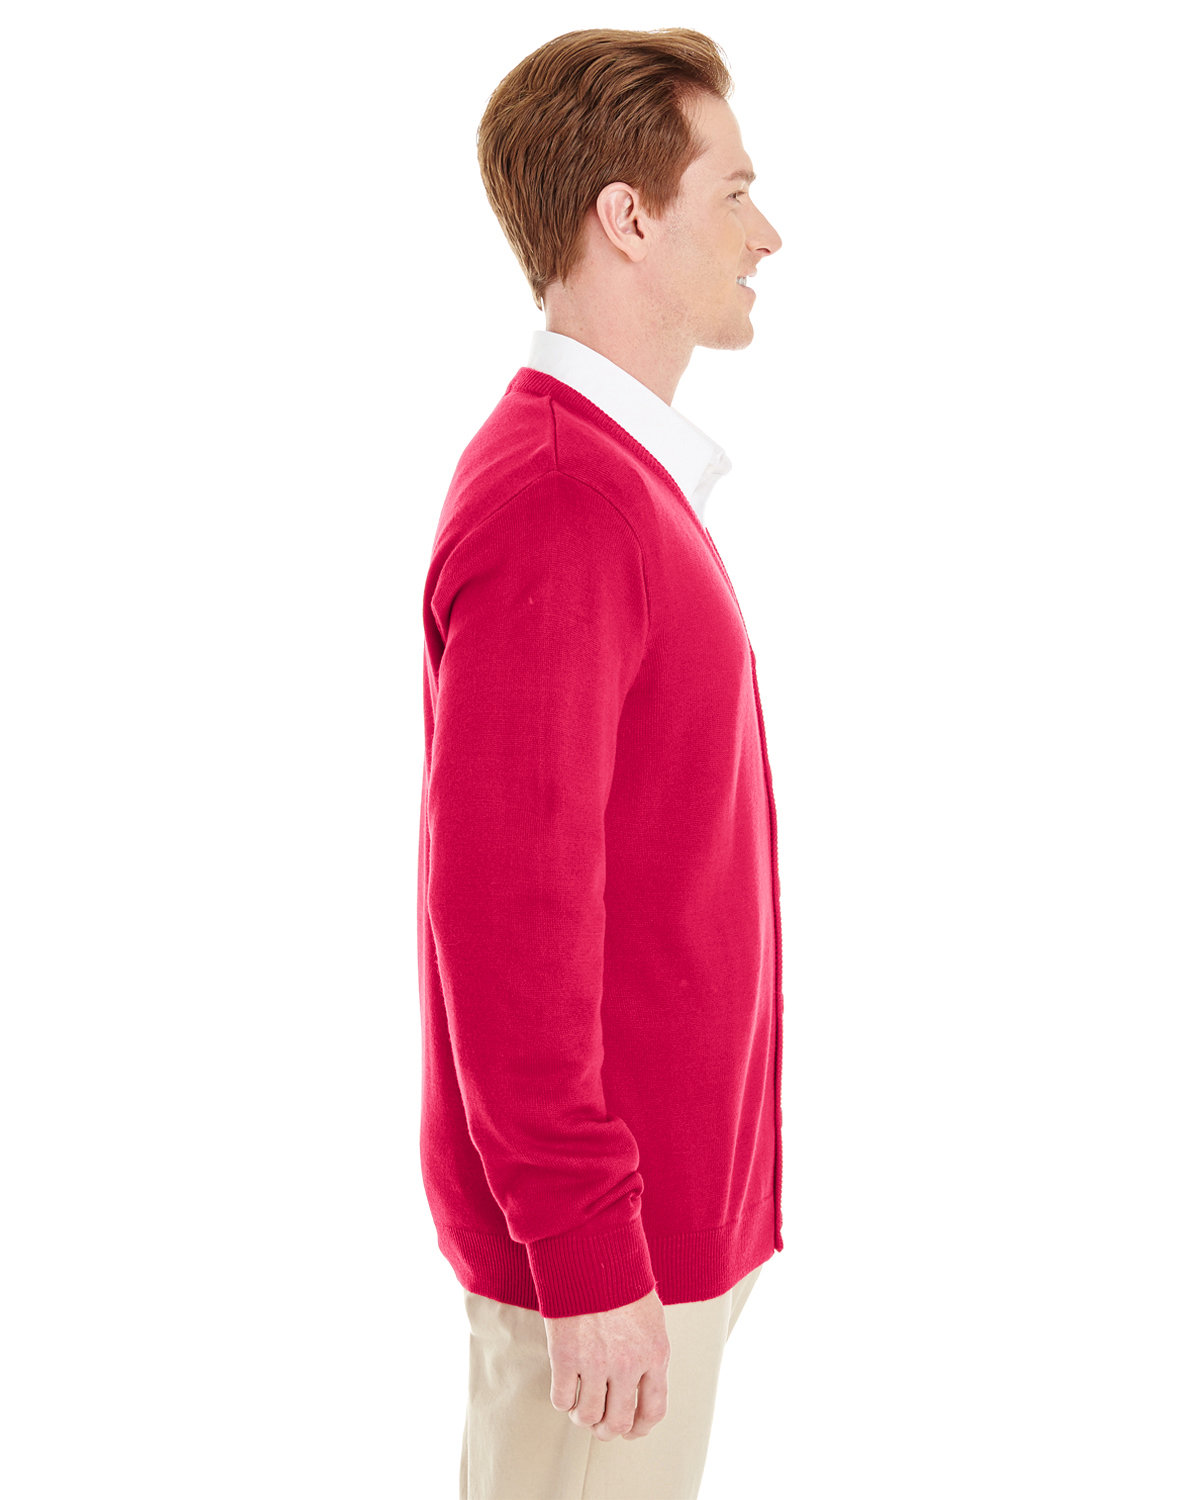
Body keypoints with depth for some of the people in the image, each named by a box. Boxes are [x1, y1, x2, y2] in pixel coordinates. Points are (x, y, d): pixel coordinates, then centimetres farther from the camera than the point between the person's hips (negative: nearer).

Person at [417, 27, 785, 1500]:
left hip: (655, 1173, 9)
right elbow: (505, 915, -25)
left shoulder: (608, 479, 8)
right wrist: (590, 1260, -21)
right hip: (605, 1214, -9)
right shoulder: (553, 509, -24)